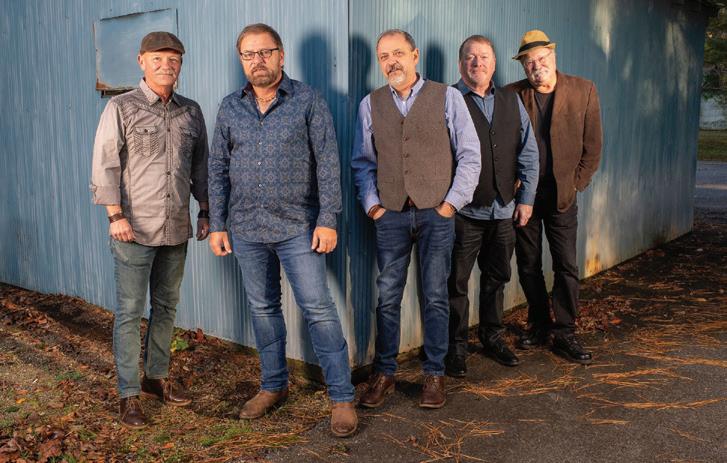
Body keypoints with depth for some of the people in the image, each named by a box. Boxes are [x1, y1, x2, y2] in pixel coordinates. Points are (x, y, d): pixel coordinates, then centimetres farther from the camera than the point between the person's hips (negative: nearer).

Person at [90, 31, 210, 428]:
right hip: (134, 230, -5)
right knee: (130, 311, 0)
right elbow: (104, 165, -7)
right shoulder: (121, 108, -4)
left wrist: (205, 211, 12)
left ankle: (156, 376, 30)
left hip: (176, 230, 5)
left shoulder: (191, 111, 9)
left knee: (166, 306, 14)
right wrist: (116, 215, -15)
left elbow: (200, 165, 15)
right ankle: (128, 395, 10)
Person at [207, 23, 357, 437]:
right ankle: (274, 385, 30)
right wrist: (218, 225, 6)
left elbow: (328, 163, -6)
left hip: (298, 227, -4)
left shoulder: (308, 100, -3)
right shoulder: (230, 107, 8)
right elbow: (218, 169, 10)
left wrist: (328, 220, -12)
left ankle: (342, 397, 5)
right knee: (264, 309, 14)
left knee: (319, 309, -4)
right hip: (246, 230, 4)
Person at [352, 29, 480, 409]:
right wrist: (372, 204, -1)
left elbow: (469, 154, 1)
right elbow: (362, 161, 10)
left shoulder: (447, 97, 2)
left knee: (435, 298, 5)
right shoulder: (370, 104, 7)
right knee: (387, 298, 5)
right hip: (390, 216, 2)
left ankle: (434, 374, 17)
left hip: (436, 213, -1)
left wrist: (453, 201, -5)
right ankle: (383, 374, 16)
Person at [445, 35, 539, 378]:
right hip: (464, 210, -5)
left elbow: (528, 152, 14)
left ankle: (492, 337, 33)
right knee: (456, 282, 2)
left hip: (504, 209, 5)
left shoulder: (511, 101, 12)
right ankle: (456, 346, 16)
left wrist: (526, 198, 9)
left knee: (496, 278, 17)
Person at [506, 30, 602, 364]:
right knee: (528, 266, 8)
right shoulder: (511, 95, -1)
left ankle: (564, 334, 10)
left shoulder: (583, 91, 0)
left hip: (562, 195, 0)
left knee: (567, 267, 0)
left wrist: (575, 184, -1)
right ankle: (538, 326, 23)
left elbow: (592, 146, 3)